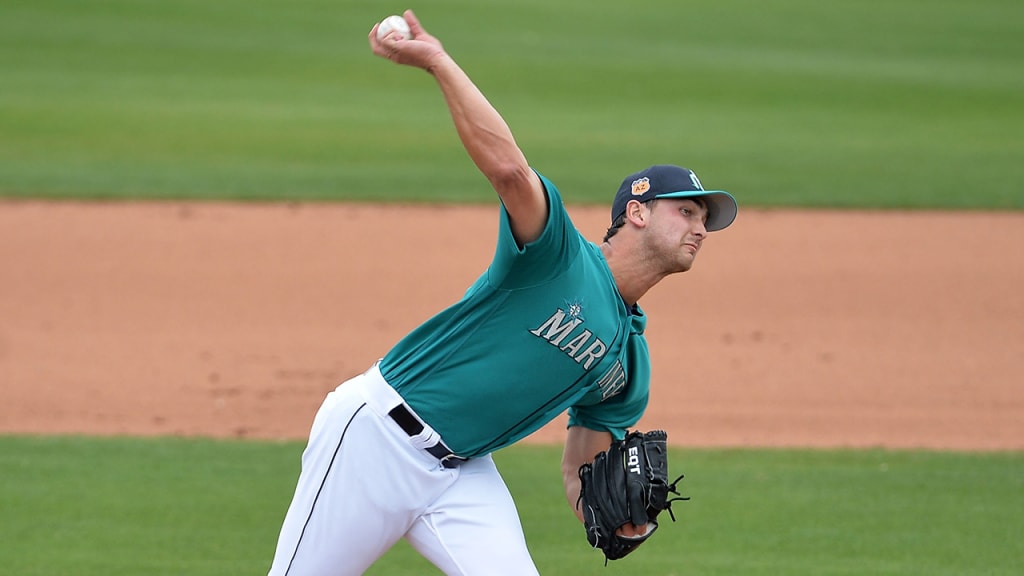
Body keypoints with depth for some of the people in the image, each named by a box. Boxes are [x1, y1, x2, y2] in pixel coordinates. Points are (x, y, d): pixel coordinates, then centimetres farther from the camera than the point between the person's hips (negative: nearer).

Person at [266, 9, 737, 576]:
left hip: (463, 477, 7)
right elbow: (507, 167, -29)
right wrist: (436, 60, -34)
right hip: (378, 436, -7)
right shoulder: (559, 252, -10)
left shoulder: (629, 361, 12)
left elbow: (582, 467, 16)